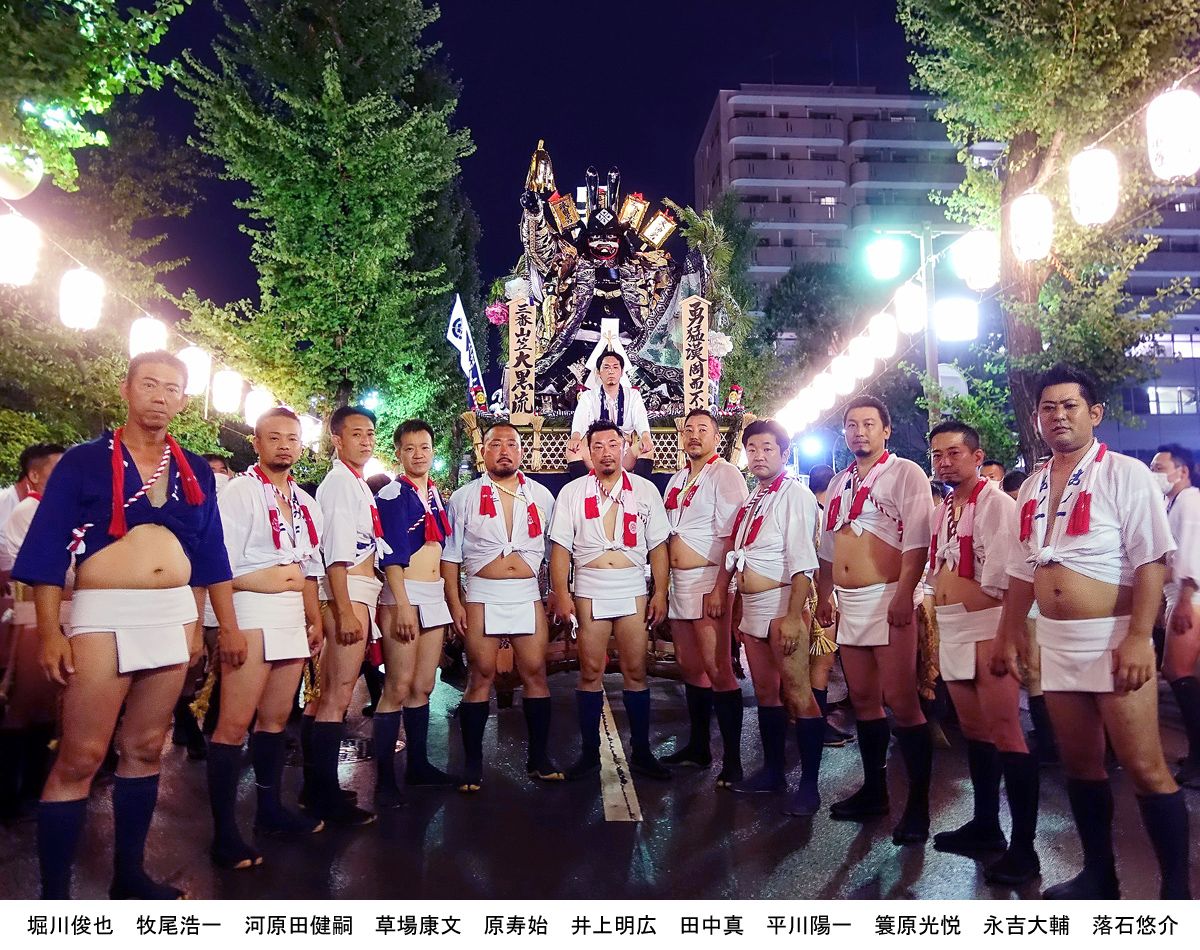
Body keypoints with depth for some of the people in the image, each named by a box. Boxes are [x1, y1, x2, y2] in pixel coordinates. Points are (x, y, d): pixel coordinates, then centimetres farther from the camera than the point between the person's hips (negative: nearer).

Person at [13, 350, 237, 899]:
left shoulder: (195, 472, 11)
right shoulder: (84, 461, 0)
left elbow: (210, 552, 13)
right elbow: (47, 548, -4)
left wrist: (227, 622, 10)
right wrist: (50, 631, -10)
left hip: (174, 614, 4)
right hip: (102, 613, -4)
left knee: (146, 748, 11)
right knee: (81, 756, -2)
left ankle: (129, 873, 23)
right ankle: (53, 891, 10)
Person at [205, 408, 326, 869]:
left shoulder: (305, 502, 15)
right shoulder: (239, 492, -6)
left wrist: (315, 620, 17)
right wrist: (228, 629, -17)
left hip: (294, 615, 7)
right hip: (251, 610, -7)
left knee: (276, 717, 14)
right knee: (234, 724, -6)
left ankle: (270, 808, 26)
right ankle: (224, 832, 2)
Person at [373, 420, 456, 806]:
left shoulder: (436, 494, 15)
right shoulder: (392, 494, -6)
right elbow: (391, 554, -13)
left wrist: (452, 599, 17)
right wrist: (402, 605, -20)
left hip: (435, 594, 7)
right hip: (405, 593, -7)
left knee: (424, 686, 12)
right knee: (398, 687, -8)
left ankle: (418, 764, 21)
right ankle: (384, 777, -1)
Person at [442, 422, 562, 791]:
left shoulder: (541, 496, 9)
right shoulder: (465, 497, 4)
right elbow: (450, 555, 4)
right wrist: (455, 603, -2)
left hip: (528, 594, 2)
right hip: (482, 595, -2)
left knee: (535, 674, 4)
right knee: (481, 676, 2)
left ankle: (539, 758, 18)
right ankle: (472, 763, 13)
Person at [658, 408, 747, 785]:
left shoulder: (725, 475, -7)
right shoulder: (677, 479, 17)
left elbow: (733, 538, -14)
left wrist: (719, 589, -20)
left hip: (708, 581, -8)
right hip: (679, 582, 8)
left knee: (718, 671, -6)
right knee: (690, 667, 14)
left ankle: (733, 760, 2)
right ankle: (698, 747, 26)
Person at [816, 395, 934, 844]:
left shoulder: (905, 473, -3)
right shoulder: (839, 483, 18)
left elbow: (917, 541, -14)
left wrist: (904, 595, -22)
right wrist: (824, 597, 19)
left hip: (887, 600, -7)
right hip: (848, 604, 7)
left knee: (901, 701, -6)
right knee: (863, 698, 13)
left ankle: (918, 804, 5)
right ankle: (873, 790, 25)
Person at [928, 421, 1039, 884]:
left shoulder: (995, 502, -11)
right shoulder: (941, 510, 14)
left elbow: (999, 574, -16)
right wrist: (934, 621, 15)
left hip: (987, 625, -8)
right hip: (950, 628, 9)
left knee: (1005, 733, -7)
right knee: (974, 729, 17)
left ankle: (1023, 847, 2)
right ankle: (985, 824, 30)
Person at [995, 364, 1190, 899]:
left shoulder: (1125, 474, -7)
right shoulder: (1031, 489, 11)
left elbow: (1152, 560, -13)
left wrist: (1138, 637, -21)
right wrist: (1010, 634, 15)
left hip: (1113, 638, -6)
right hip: (1056, 643, 6)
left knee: (1144, 769, -2)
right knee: (1080, 764, 14)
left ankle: (1176, 887, 14)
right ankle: (1099, 875, 28)